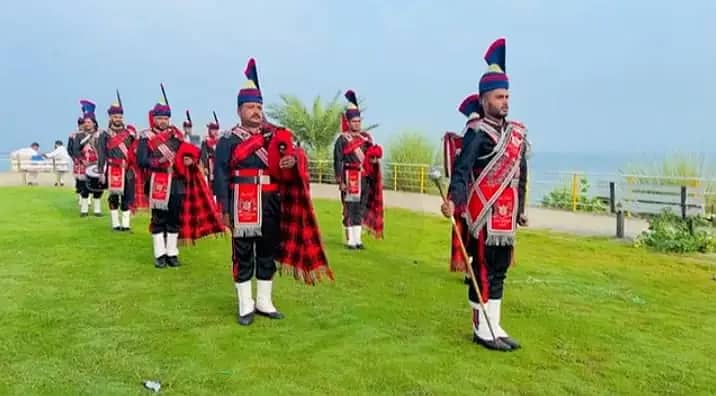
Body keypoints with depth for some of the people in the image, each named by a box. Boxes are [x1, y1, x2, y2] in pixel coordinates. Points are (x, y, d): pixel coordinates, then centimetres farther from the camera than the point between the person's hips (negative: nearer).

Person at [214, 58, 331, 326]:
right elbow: (220, 175, -4)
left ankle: (264, 302, 25)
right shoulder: (228, 140, 0)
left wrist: (293, 159, -20)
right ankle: (246, 306, 16)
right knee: (243, 255, 4)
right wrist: (224, 209, -10)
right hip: (243, 206, -4)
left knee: (268, 253, 12)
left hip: (272, 205, 4)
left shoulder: (275, 135, 13)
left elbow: (295, 152, 5)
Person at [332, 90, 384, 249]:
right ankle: (350, 240, 5)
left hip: (365, 179, 6)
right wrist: (340, 181, -13)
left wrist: (374, 159, -4)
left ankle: (358, 239, 18)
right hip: (350, 178, -5)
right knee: (350, 209, -2)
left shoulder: (366, 137, 13)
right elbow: (338, 161, -8)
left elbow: (373, 156, 20)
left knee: (361, 209, 10)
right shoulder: (342, 139, -3)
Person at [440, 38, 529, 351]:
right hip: (485, 216, -8)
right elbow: (462, 168, -24)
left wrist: (520, 209, 21)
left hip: (506, 216, 8)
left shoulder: (517, 132, 13)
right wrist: (453, 199, -40)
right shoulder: (477, 132, -11)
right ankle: (483, 330, 12)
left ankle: (494, 327, 25)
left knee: (499, 271, 14)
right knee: (483, 272, 0)